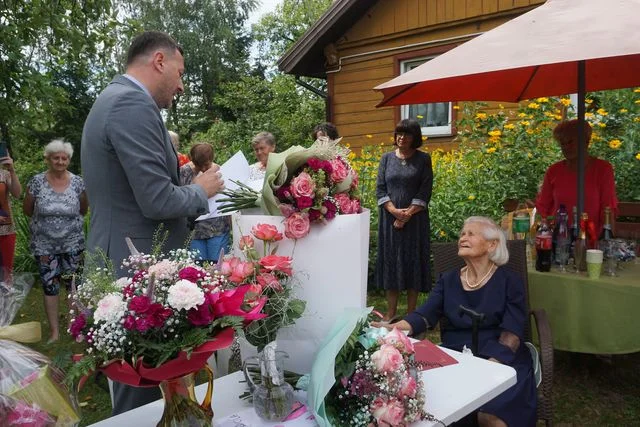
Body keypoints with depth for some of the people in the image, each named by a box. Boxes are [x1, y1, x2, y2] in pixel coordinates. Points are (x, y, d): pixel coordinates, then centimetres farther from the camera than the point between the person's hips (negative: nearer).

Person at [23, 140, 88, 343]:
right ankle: (54, 331, 16)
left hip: (72, 243, 0)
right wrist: (46, 220, 8)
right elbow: (27, 210, 4)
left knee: (74, 284, 7)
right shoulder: (37, 182, -7)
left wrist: (69, 223, 9)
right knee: (49, 286, 6)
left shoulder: (78, 182, -5)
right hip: (44, 245, 0)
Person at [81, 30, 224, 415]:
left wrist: (190, 189, 17)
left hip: (120, 266, 10)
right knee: (141, 397, 5)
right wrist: (201, 190, -6)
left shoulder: (114, 99, 16)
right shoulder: (133, 104, -18)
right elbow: (157, 201, -24)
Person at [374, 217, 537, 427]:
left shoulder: (509, 281, 1)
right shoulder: (448, 280, 11)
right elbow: (424, 315, -3)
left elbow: (511, 333, -8)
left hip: (500, 360, -3)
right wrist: (395, 328, -24)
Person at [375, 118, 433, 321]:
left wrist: (407, 215, -14)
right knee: (390, 260, 5)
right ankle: (391, 312, 13)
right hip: (390, 218, 2)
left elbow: (425, 191, -5)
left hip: (415, 220, -1)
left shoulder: (423, 159, 2)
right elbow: (380, 189, 1)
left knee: (413, 261, 2)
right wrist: (395, 211, -13)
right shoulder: (387, 158, 7)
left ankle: (411, 313, 11)